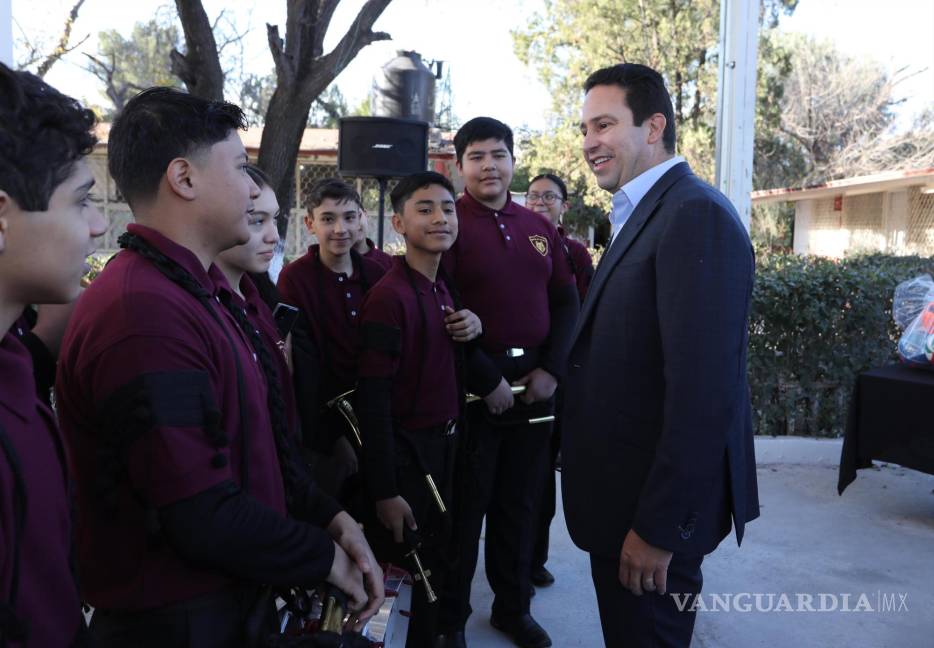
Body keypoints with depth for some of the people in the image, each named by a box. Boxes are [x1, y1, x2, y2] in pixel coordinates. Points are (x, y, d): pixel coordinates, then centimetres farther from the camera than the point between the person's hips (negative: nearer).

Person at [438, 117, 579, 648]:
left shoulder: (539, 227, 11)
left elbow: (567, 302, 9)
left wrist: (552, 369, -4)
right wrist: (487, 379, -14)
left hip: (535, 383, 5)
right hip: (472, 385, -5)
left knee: (520, 502, 16)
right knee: (466, 503, 6)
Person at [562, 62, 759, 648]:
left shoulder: (696, 215, -20)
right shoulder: (644, 214, 12)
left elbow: (702, 391, -26)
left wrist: (659, 527, -23)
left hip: (656, 509, -9)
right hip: (629, 491, 9)